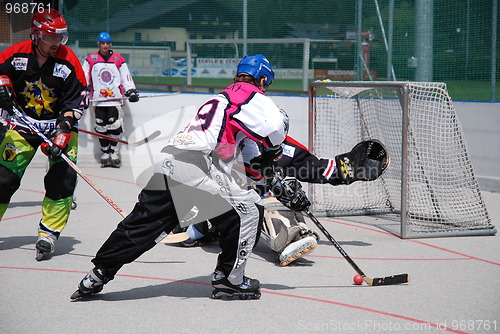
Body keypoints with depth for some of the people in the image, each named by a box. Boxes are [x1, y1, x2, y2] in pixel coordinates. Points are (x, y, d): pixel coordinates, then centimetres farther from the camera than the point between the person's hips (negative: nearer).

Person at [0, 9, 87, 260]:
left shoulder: (69, 62, -14)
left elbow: (75, 102, -14)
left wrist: (62, 133, -24)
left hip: (58, 125, -1)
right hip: (21, 124, 1)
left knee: (62, 178, -13)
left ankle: (48, 234, -2)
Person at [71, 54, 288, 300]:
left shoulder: (222, 97, 33)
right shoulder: (253, 96, 7)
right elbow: (275, 126, -8)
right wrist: (274, 150, 10)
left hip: (168, 158, 8)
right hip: (196, 163, -8)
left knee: (142, 223, 12)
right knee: (249, 211, 3)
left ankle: (97, 275, 15)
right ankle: (229, 279, 6)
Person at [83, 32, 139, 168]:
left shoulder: (118, 59, 11)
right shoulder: (91, 59, 10)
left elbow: (126, 77, 12)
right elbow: (84, 77, 12)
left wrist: (131, 91, 0)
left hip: (115, 99, 0)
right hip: (98, 100, 1)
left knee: (115, 126, -10)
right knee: (101, 128, -1)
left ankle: (114, 151, 0)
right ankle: (105, 152, 9)